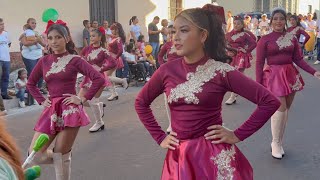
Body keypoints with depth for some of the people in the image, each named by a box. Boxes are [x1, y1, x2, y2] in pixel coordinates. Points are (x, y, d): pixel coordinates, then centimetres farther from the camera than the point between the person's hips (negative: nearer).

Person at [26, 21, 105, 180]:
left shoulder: (74, 60, -3)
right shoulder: (44, 61, 9)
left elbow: (99, 79, -11)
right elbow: (30, 83, 22)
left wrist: (83, 99, -12)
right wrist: (41, 100, 8)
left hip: (69, 109, -4)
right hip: (51, 110, 5)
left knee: (61, 156, 1)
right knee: (35, 155, -1)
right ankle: (66, 157, 27)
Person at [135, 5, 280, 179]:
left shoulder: (221, 72, -13)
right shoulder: (166, 71, -3)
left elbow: (270, 102, -12)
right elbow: (141, 103, 12)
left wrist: (238, 135, -10)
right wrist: (160, 137, 6)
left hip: (214, 155, -3)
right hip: (178, 156, 3)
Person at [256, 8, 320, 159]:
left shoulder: (292, 38, 6)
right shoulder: (265, 39, -4)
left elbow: (298, 59, 8)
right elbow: (259, 63, -5)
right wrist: (258, 84, -9)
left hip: (290, 75, 4)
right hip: (273, 76, -4)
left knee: (285, 111, 9)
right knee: (280, 109, -13)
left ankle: (279, 142, 24)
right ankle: (275, 142, 7)